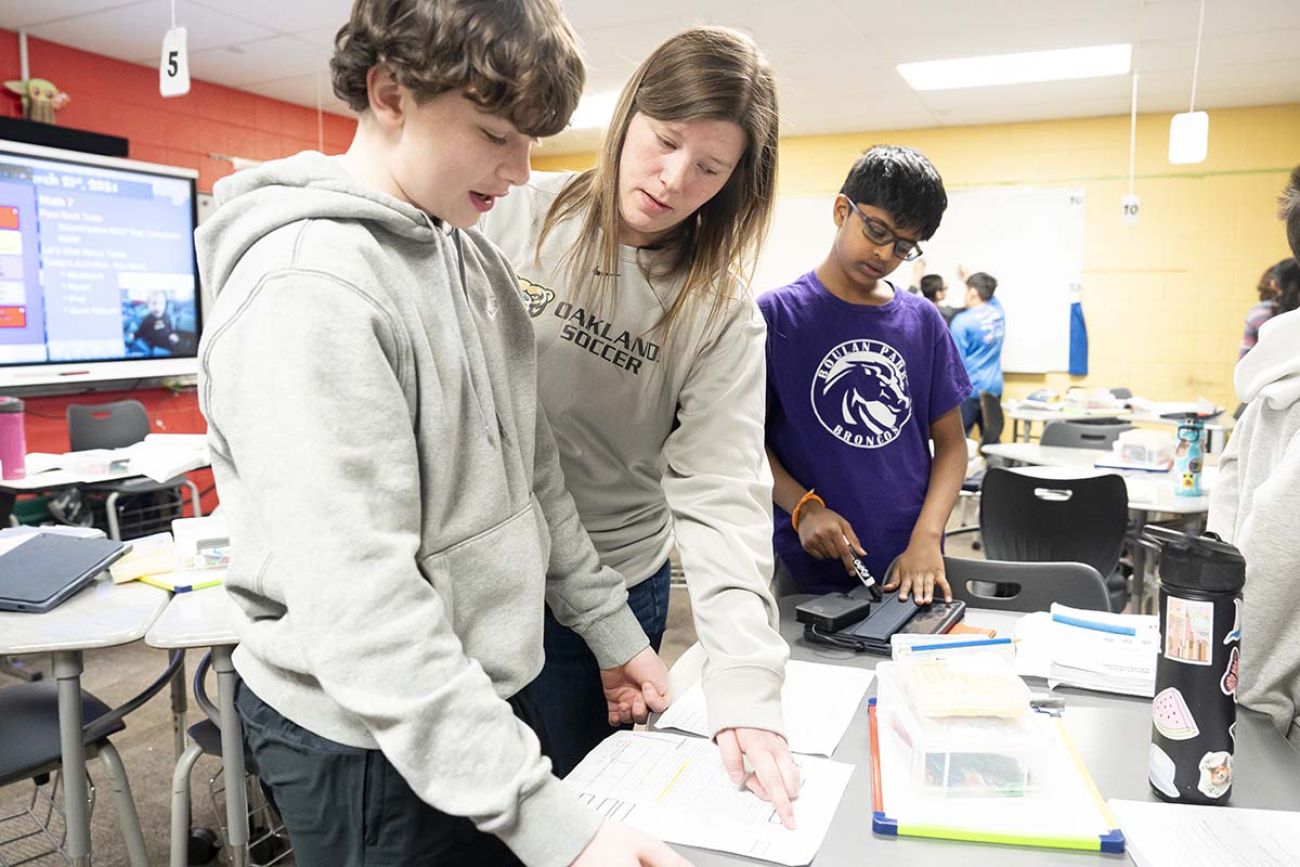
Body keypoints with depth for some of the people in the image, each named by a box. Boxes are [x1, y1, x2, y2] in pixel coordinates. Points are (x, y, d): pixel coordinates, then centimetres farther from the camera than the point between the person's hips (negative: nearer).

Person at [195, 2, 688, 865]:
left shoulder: (473, 256, 4)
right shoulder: (306, 291, -24)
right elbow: (362, 606, -29)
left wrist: (609, 625, 9)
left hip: (490, 694, 8)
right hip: (374, 744, -7)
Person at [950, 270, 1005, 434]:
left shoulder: (962, 321, -13)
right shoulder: (998, 311, 6)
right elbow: (987, 295, 31)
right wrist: (970, 279, 41)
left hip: (969, 389, -7)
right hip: (994, 387, 7)